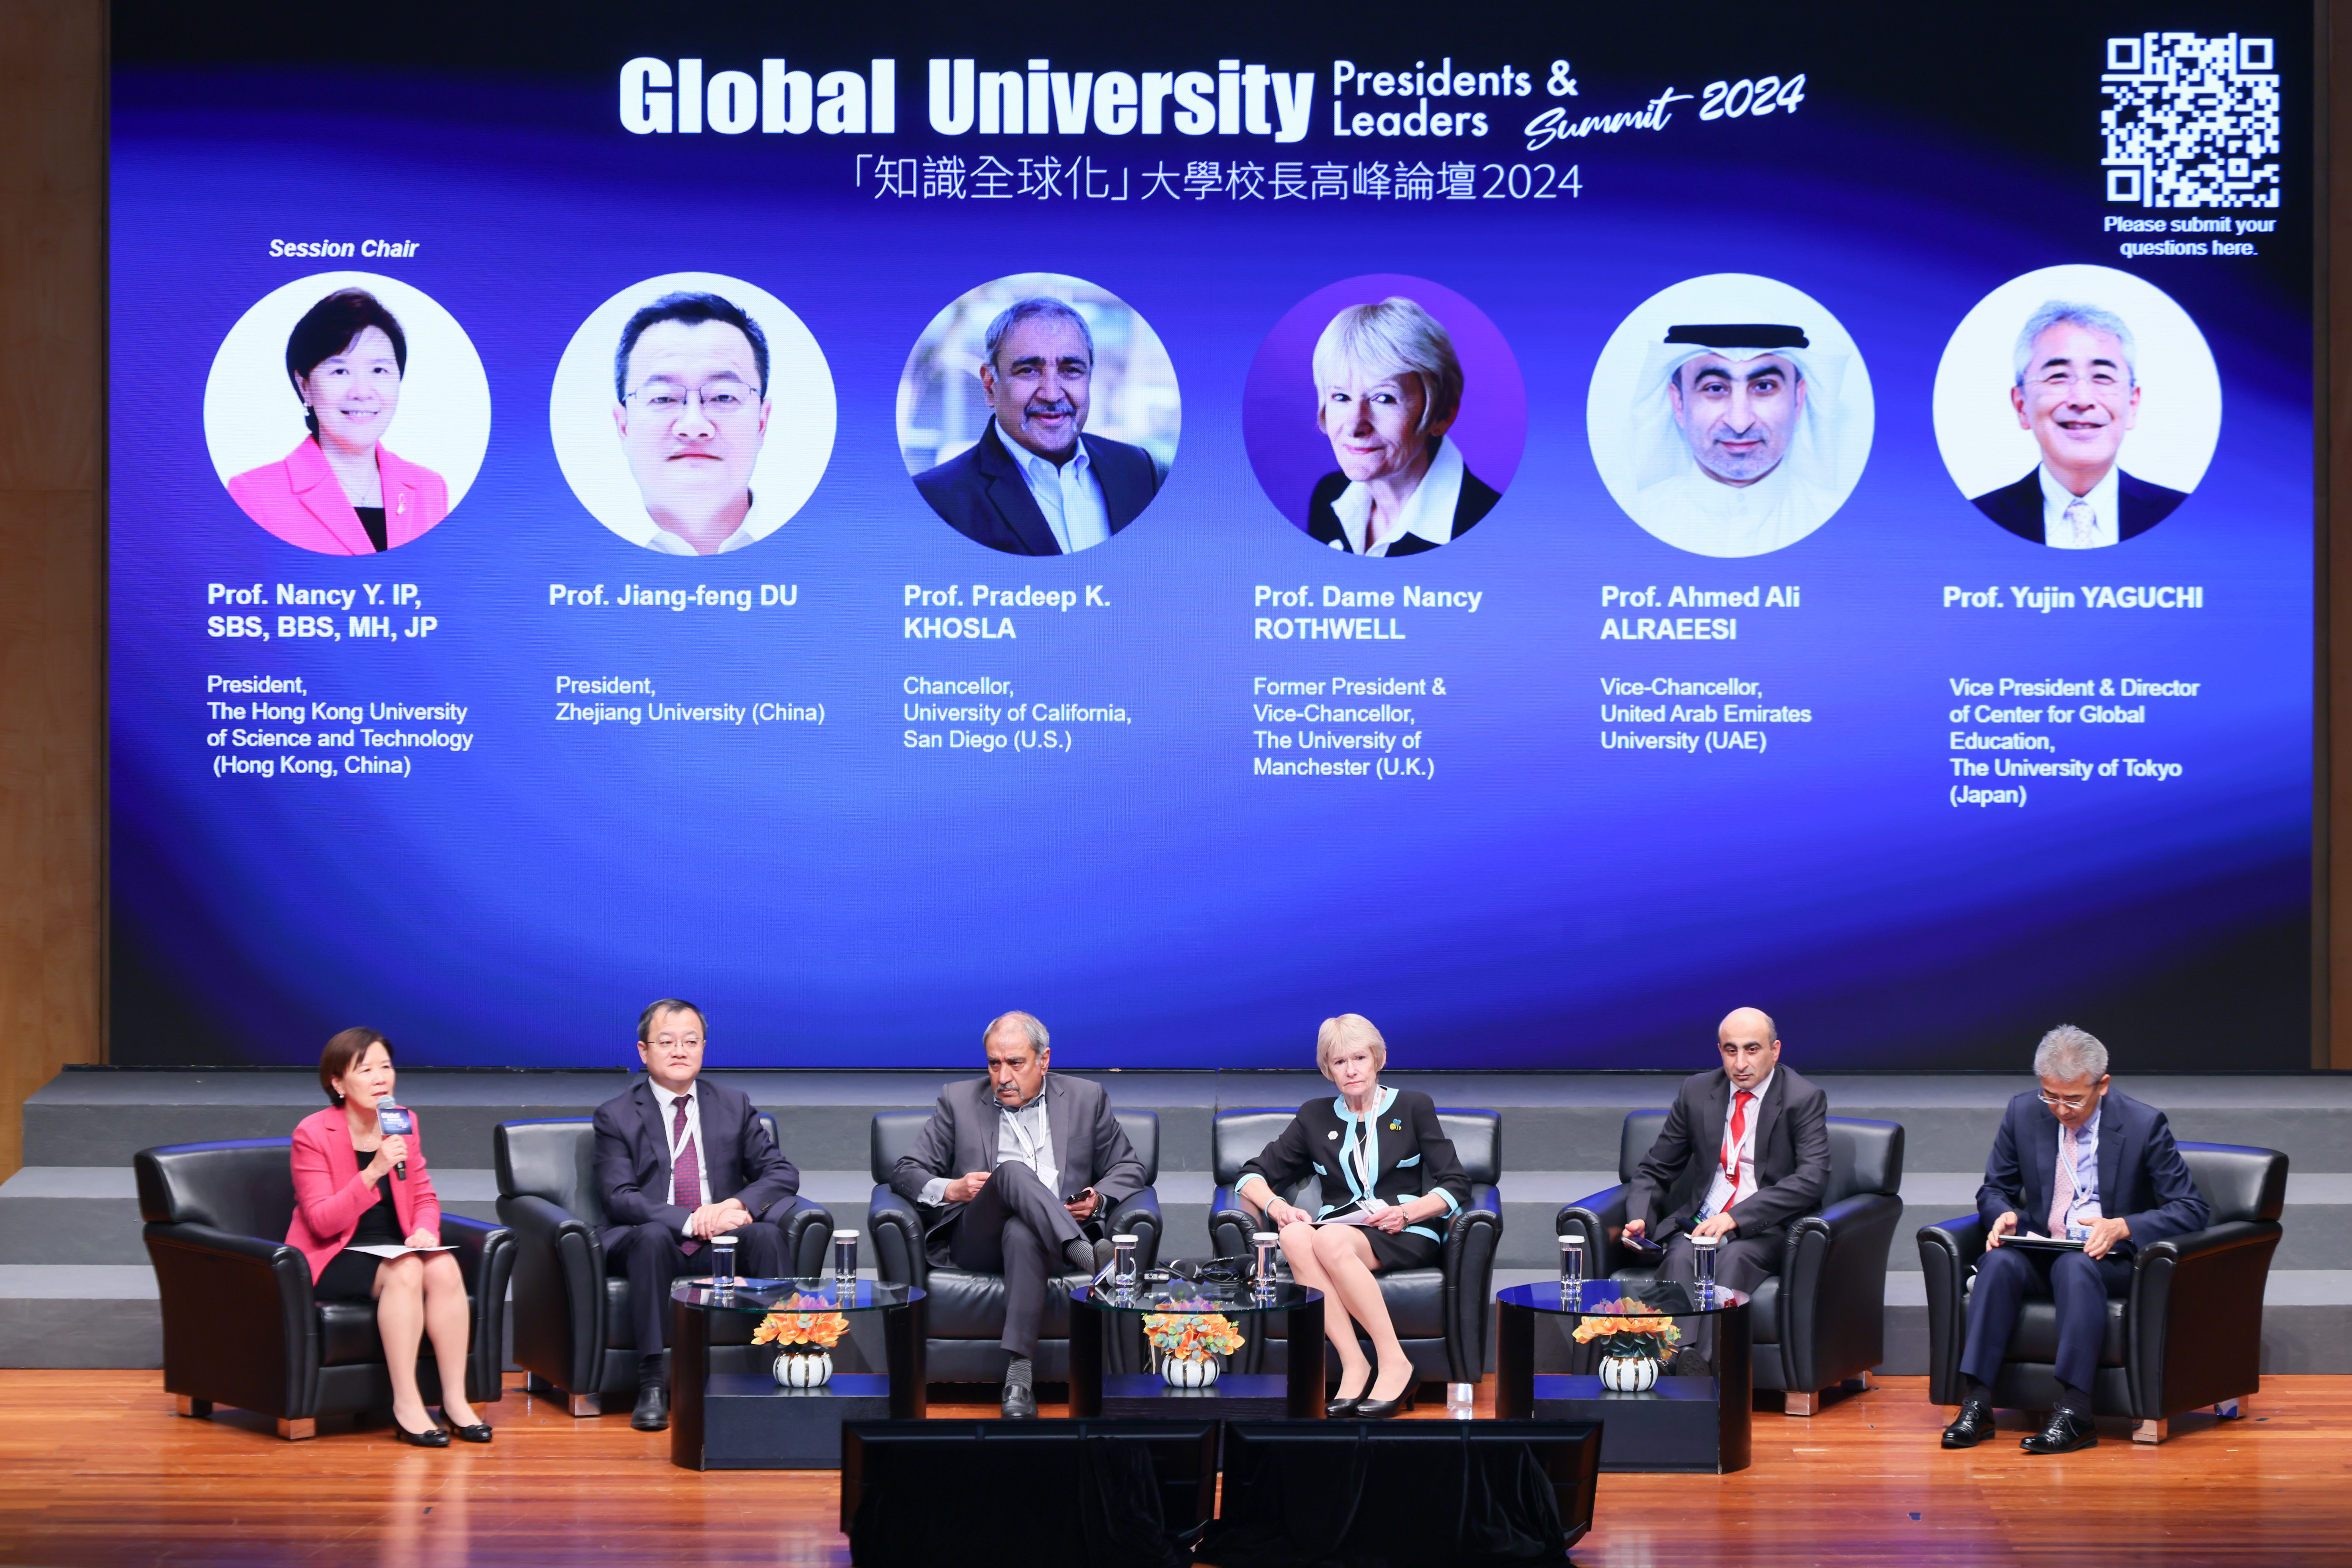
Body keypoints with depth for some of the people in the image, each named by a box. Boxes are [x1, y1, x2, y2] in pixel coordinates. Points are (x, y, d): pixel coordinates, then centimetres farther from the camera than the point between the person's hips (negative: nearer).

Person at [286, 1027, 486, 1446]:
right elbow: (322, 1222, -17)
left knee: (444, 1267, -27)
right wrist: (374, 1172, -28)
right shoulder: (312, 1134, -11)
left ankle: (456, 1400, -24)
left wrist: (426, 1229, -8)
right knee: (404, 1271, -34)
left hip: (392, 1248, 5)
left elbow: (424, 1196, 16)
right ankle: (406, 1404, -32)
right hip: (332, 1260, -5)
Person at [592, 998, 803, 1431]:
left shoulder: (735, 1106, 14)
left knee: (768, 1235, -29)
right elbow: (619, 1198, -8)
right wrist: (690, 1220, -23)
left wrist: (738, 1205, -15)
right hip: (653, 1245, -2)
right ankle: (652, 1383, -38)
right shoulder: (615, 1116, 4)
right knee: (652, 1236, -37)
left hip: (723, 1243, 2)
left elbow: (781, 1173, 7)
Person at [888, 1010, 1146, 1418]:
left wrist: (1099, 1200, -2)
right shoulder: (959, 1101, 18)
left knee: (1021, 1233, -41)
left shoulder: (1086, 1098, 18)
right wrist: (950, 1190, -6)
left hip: (1048, 1238, 0)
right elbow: (905, 1172, 16)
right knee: (1013, 1171, -34)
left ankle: (1019, 1374, -50)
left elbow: (1129, 1167, 22)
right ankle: (1089, 1258, -51)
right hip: (975, 1242, 0)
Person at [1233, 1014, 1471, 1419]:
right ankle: (1354, 1367, -40)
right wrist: (1275, 1205, -4)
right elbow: (1252, 1176, 19)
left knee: (1331, 1241, -37)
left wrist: (1406, 1212, -11)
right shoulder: (1315, 1118, 22)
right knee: (1295, 1237, -35)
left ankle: (1394, 1364, -35)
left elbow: (1456, 1187, 7)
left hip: (1404, 1236, -3)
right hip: (1339, 1228, 3)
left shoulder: (1413, 1107, 14)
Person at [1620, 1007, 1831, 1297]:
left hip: (1765, 1229, -3)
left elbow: (1812, 1178, -14)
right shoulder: (1697, 1091, 11)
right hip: (1699, 1223, 3)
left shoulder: (1804, 1099, -1)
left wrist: (1734, 1218, -23)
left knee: (1734, 1258, -36)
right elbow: (1654, 1171, 18)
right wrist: (1639, 1219, -5)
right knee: (1680, 1259, -31)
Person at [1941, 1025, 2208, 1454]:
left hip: (2112, 1259, -3)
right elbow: (1994, 1189, 15)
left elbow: (2191, 1210, -7)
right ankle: (1976, 1402, -33)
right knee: (2000, 1262, -30)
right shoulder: (2023, 1114, 3)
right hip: (2041, 1256, 3)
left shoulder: (2144, 1124, -7)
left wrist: (2122, 1227, -22)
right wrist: (2005, 1214, -11)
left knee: (2076, 1265, -37)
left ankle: (2074, 1412, -40)